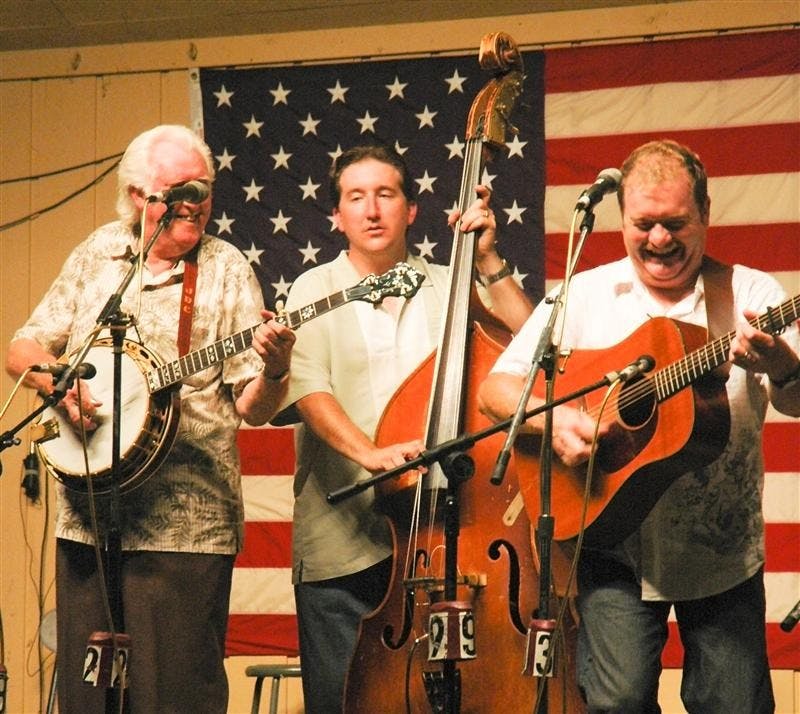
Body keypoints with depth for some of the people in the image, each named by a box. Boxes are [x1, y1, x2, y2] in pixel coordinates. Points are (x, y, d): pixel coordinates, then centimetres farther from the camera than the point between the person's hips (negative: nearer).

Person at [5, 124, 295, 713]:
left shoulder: (226, 272, 0)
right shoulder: (98, 254, 10)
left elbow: (253, 407, -3)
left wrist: (273, 372, -25)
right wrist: (55, 377, -9)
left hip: (183, 528, -3)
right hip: (86, 517, 4)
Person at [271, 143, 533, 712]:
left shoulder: (450, 289, 12)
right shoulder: (315, 291, 6)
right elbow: (307, 390, -10)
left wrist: (489, 261, -4)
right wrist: (367, 451, -27)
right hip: (343, 543, -1)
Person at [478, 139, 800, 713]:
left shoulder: (750, 293, 1)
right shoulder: (583, 295, 4)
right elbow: (496, 388, 2)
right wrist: (551, 417, -19)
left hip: (722, 554, 0)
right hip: (615, 546, 0)